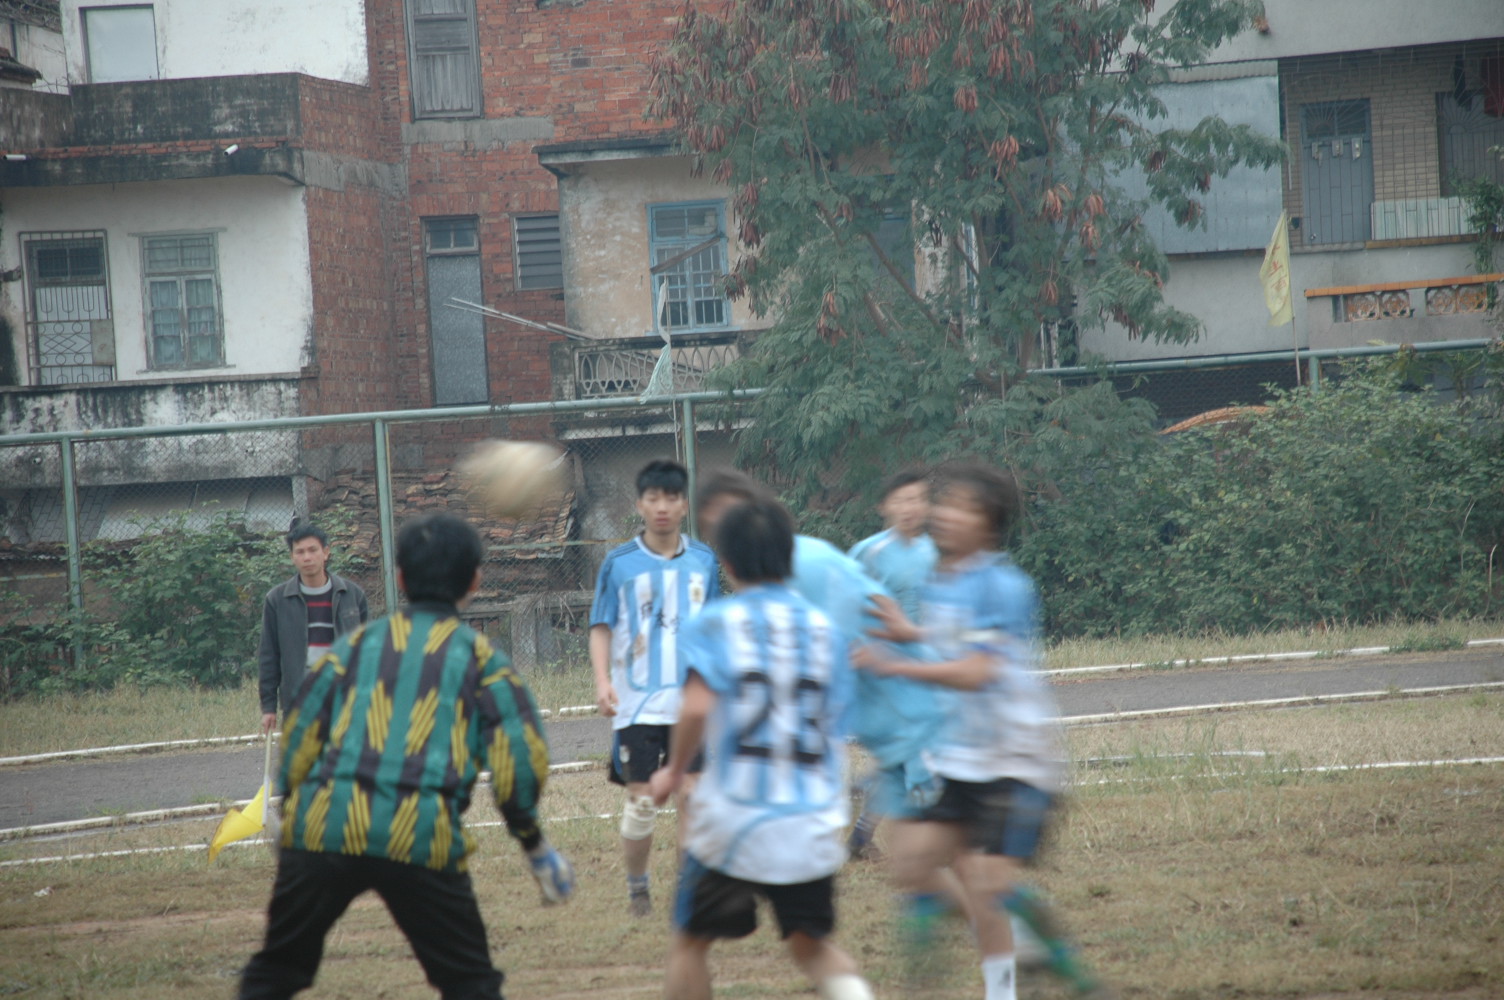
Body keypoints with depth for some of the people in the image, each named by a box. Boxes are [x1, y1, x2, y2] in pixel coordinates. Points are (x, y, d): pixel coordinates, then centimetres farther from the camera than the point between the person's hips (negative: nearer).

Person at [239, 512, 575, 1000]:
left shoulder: (355, 644, 19)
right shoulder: (480, 656, 13)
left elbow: (298, 740, 14)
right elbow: (521, 759, 5)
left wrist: (291, 814, 25)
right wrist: (533, 842, 15)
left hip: (322, 829, 2)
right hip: (422, 840, -2)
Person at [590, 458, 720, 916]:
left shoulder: (704, 561, 6)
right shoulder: (619, 564, -2)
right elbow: (601, 628, 0)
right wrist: (602, 681, -13)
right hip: (637, 703, -2)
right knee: (641, 800, -3)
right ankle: (636, 889, 14)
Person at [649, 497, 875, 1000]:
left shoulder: (714, 624, -4)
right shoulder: (825, 630, 7)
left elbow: (698, 708, -19)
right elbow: (836, 725, 8)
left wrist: (675, 771, -4)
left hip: (732, 820, -3)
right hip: (814, 822, 3)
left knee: (691, 941, 15)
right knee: (811, 945, 15)